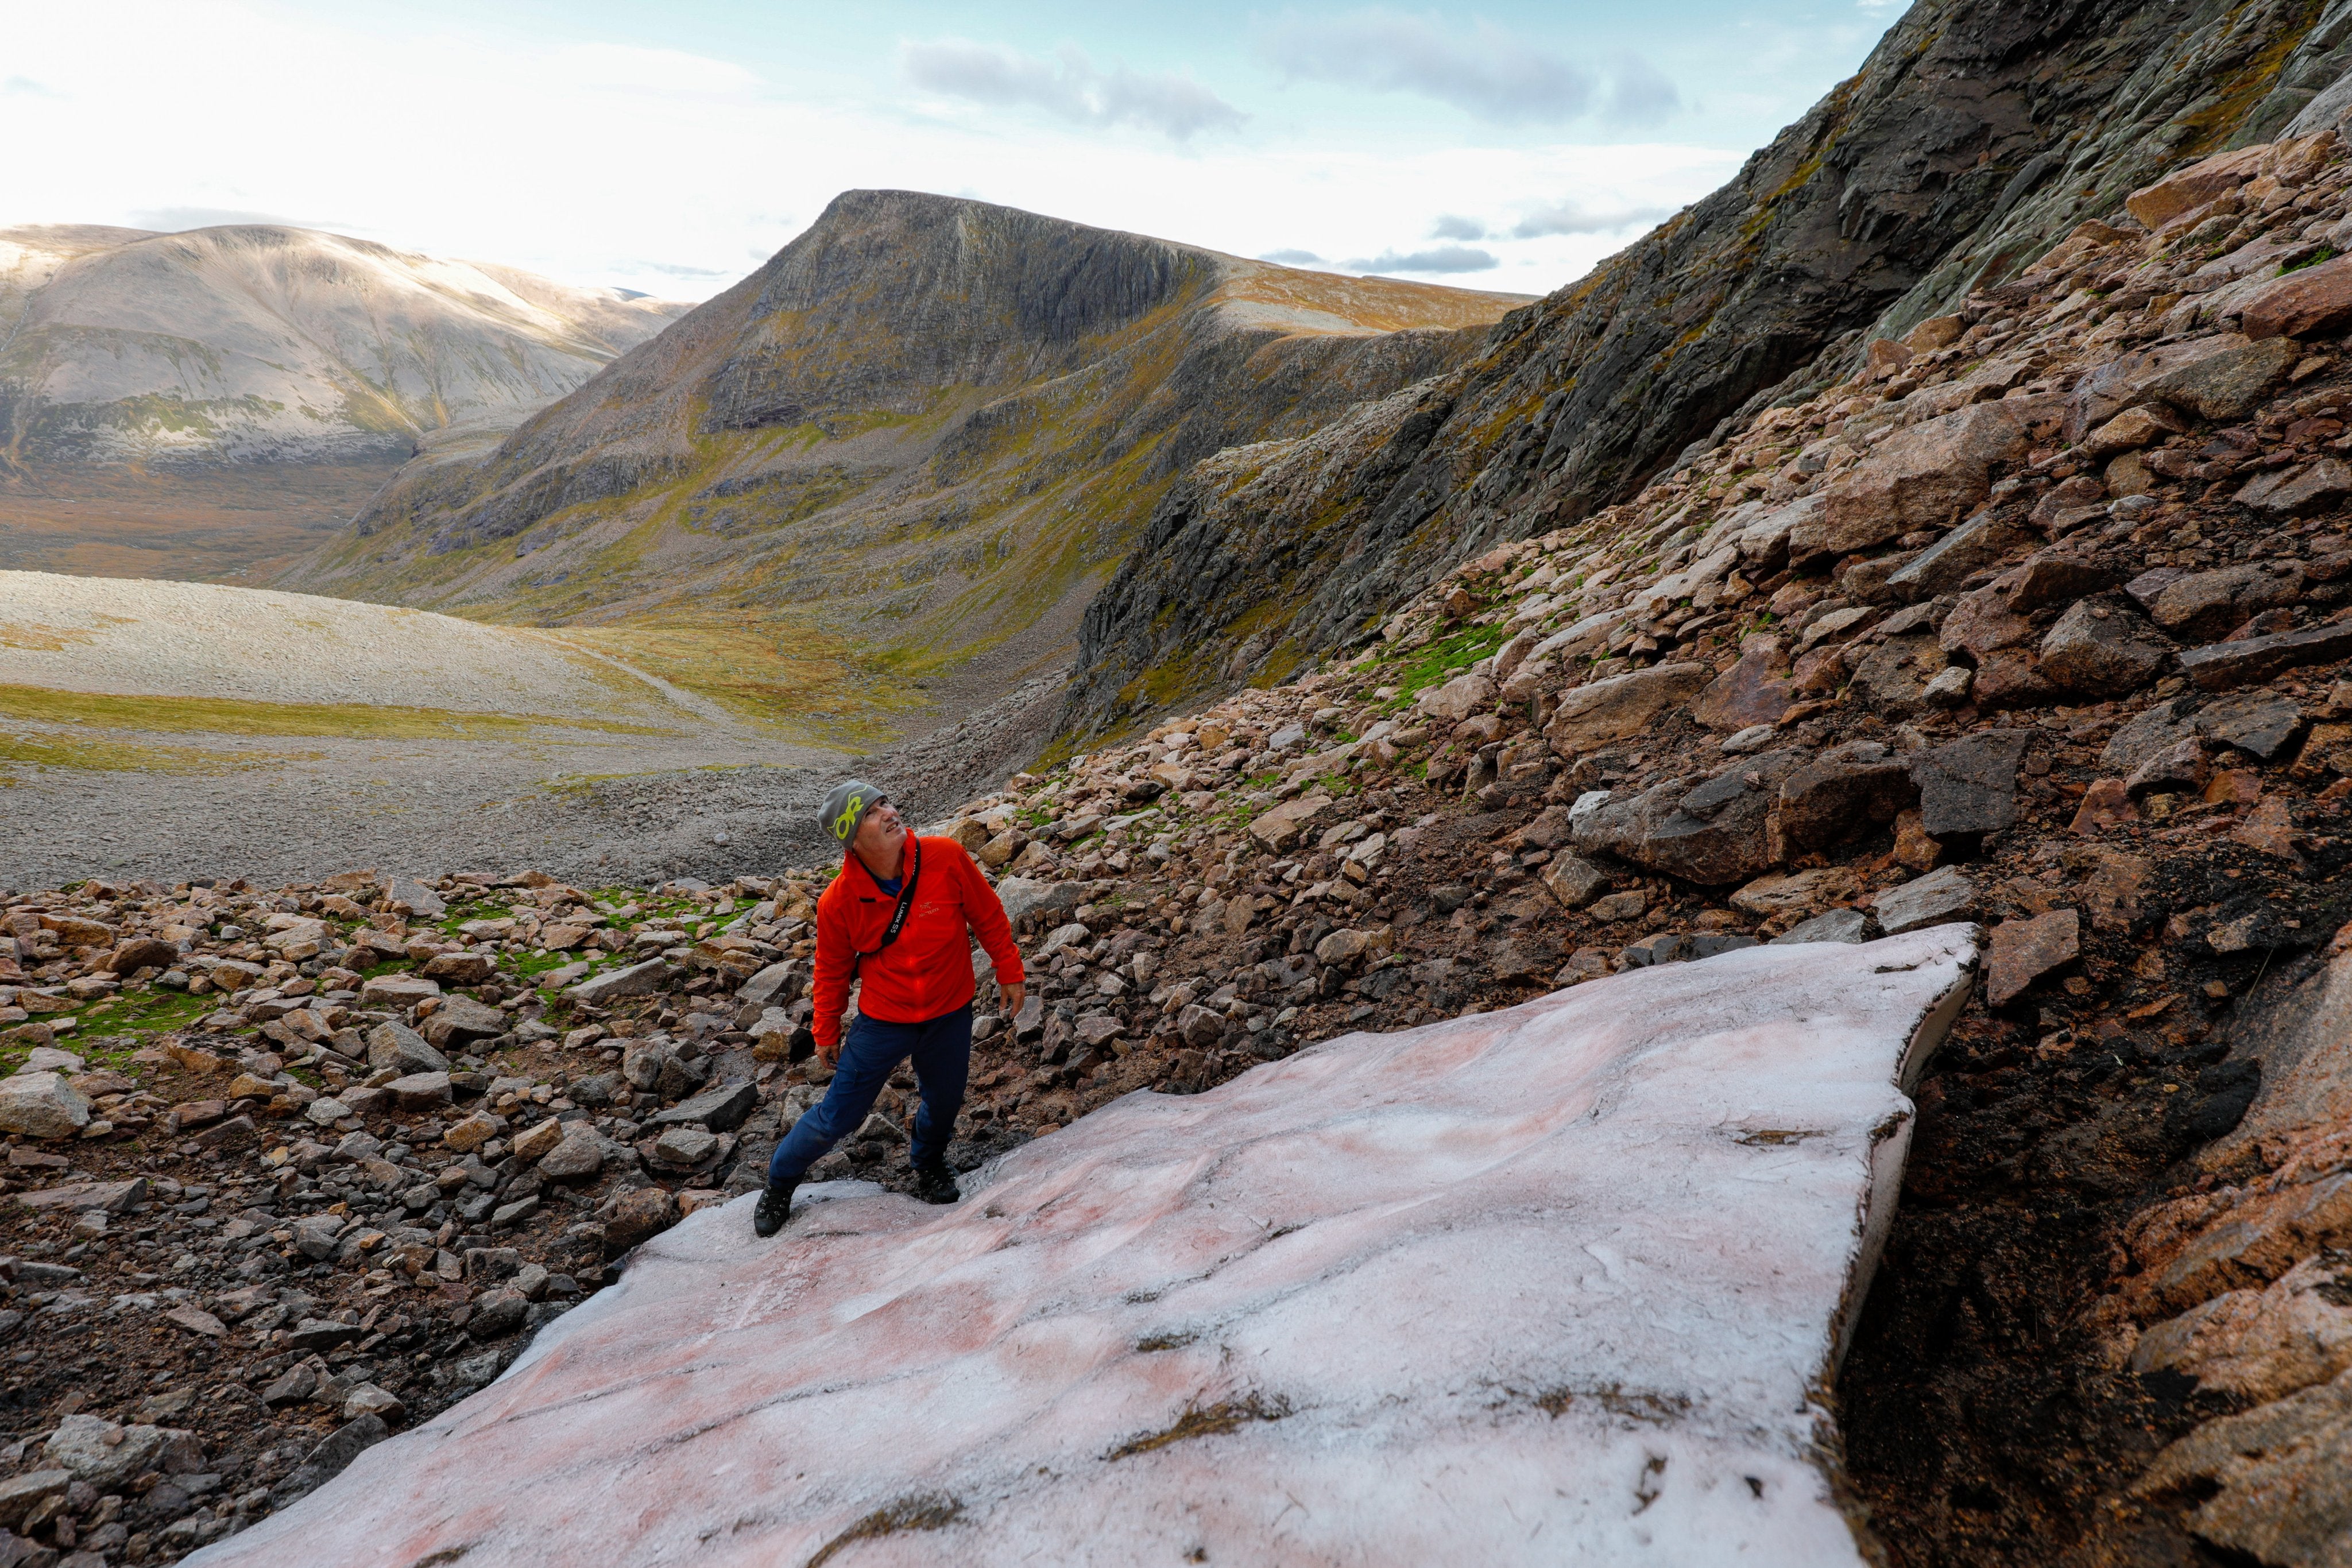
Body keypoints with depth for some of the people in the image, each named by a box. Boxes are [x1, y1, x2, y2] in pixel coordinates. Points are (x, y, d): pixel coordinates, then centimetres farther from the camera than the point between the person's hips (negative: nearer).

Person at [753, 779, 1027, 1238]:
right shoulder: (838, 902, -21)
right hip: (882, 1021, -2)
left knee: (944, 1105, 19)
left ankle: (929, 1164, 53)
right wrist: (826, 1032, 7)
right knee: (839, 1117, 6)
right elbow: (833, 970, -3)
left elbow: (987, 916, -5)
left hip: (950, 1015, 2)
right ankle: (781, 1180, 35)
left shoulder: (946, 858, -21)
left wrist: (1009, 971, 3)